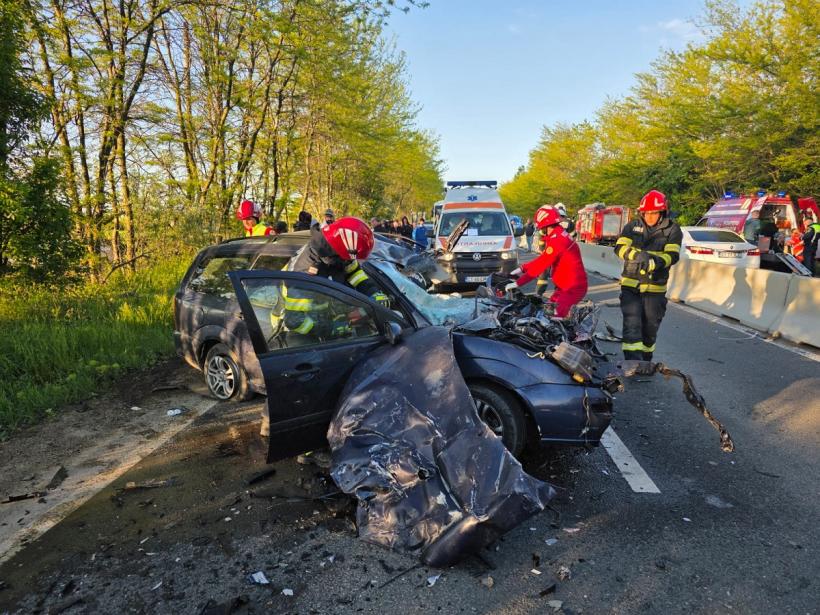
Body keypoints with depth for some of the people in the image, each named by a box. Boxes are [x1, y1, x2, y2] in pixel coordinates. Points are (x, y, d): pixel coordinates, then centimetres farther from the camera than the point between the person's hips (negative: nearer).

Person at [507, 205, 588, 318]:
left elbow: (541, 264, -24)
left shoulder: (556, 240, -21)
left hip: (572, 288, -11)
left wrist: (518, 283, -21)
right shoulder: (560, 235, 13)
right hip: (566, 285, 11)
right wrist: (522, 268, 11)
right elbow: (542, 259, 16)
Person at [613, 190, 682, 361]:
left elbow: (672, 256, -13)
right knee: (632, 325, -10)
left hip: (655, 288, 0)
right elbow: (619, 248, -7)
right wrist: (636, 254, -27)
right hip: (630, 284, 0)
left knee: (650, 328, 12)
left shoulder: (672, 230, 0)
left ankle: (645, 363, 30)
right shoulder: (632, 226, 4)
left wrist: (653, 262, -32)